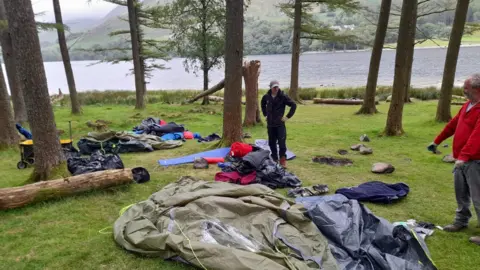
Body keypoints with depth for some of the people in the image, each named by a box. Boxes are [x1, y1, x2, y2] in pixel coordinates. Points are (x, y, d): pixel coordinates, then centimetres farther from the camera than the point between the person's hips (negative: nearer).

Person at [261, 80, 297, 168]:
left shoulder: (283, 96, -8)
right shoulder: (266, 96, 3)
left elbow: (293, 105, -5)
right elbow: (263, 104, 26)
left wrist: (288, 117, -7)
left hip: (280, 124, -4)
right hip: (270, 124, 4)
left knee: (282, 142, -8)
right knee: (271, 142, 9)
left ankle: (283, 160, 3)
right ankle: (274, 159, 23)